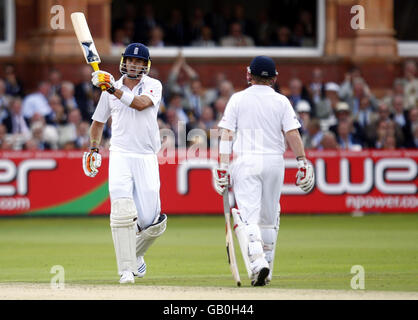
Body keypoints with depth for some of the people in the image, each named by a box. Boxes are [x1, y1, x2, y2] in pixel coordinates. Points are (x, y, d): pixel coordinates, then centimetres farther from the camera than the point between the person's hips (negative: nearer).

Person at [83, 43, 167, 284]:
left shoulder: (153, 86, 1)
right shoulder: (109, 90, 9)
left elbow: (141, 103, -21)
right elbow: (99, 121, 21)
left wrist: (114, 89, -27)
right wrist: (94, 149, 11)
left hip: (147, 158, -1)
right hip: (120, 156, 1)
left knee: (150, 219, -3)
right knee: (122, 213, -17)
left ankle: (136, 253, 29)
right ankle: (126, 269, -15)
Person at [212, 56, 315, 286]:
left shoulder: (237, 99, 2)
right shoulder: (281, 101, 3)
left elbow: (226, 133, -4)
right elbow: (293, 133, -5)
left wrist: (223, 166, -4)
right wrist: (302, 162, -2)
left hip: (246, 162, -2)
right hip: (275, 161, 2)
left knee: (248, 216, -7)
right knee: (269, 217, 14)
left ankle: (257, 262, -28)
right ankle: (266, 270, 19)